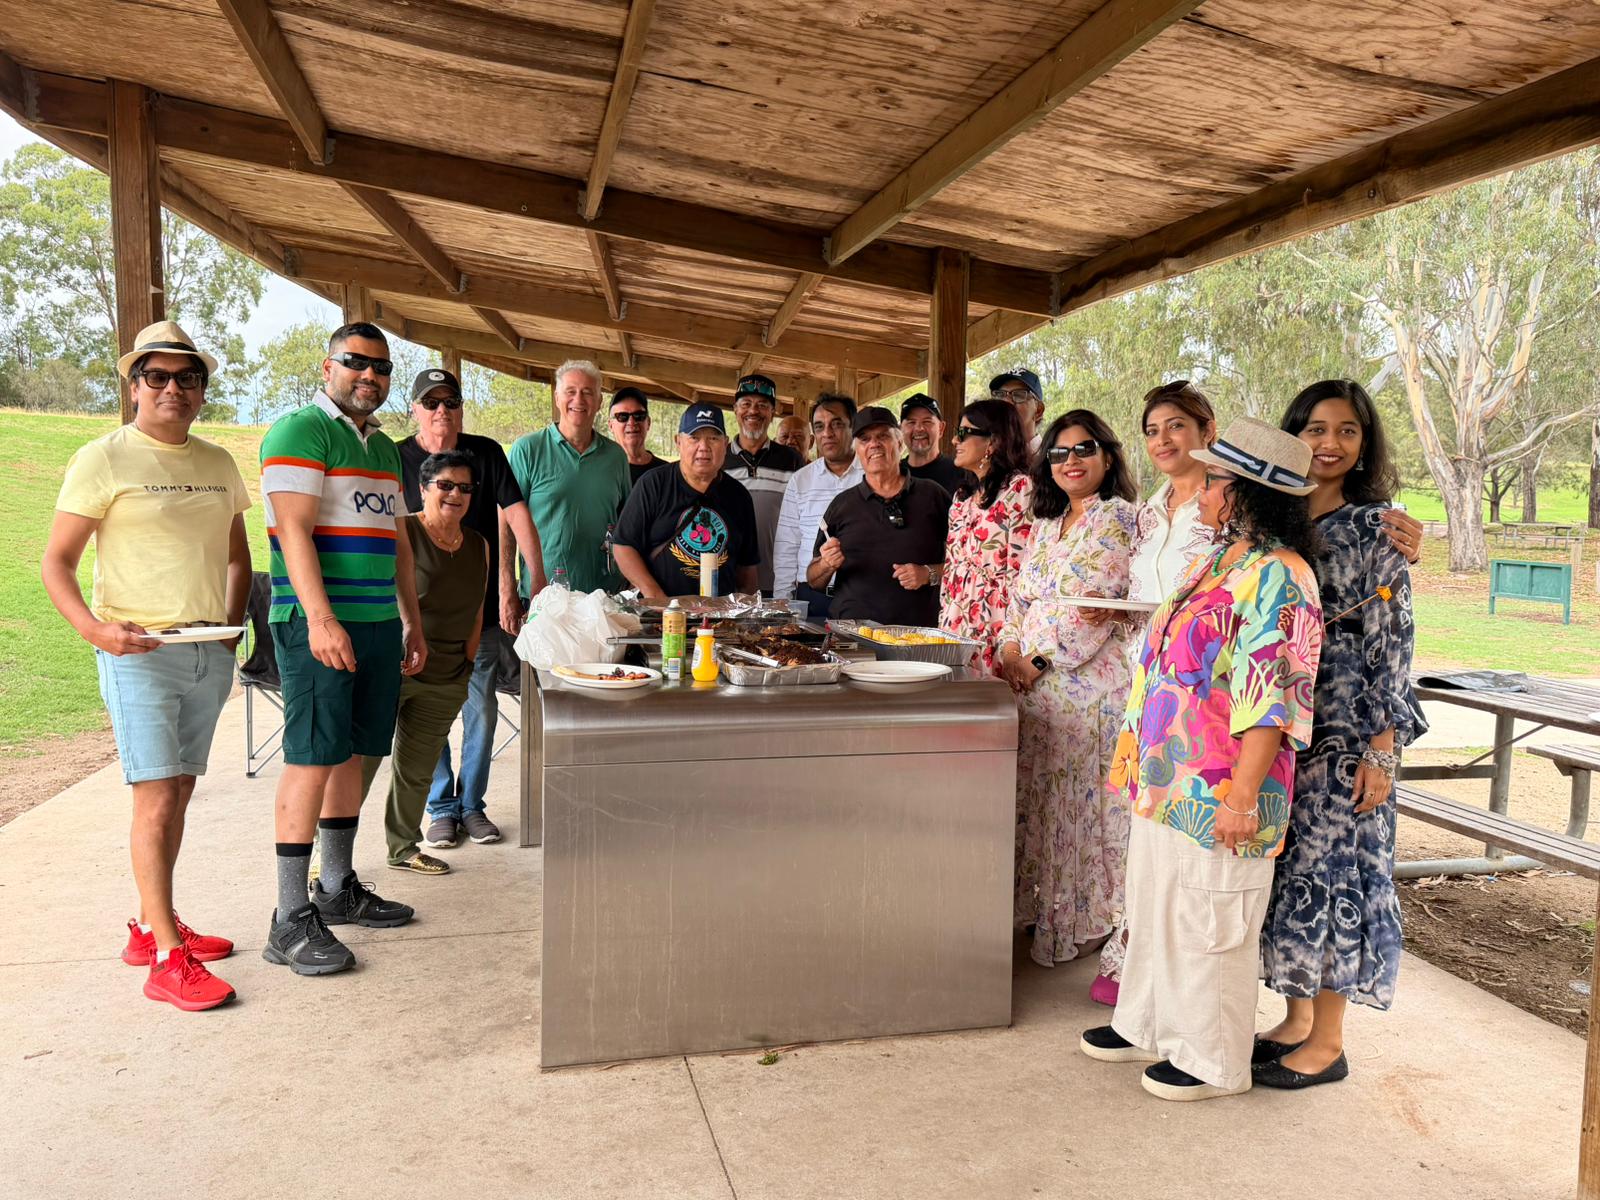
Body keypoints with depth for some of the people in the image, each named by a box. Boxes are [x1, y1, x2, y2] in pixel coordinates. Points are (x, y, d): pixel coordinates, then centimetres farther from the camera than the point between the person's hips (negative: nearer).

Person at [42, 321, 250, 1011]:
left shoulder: (218, 464, 12)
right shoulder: (104, 460, -4)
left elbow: (237, 556, 22)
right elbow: (55, 561, -5)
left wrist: (232, 626, 9)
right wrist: (92, 627, -21)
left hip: (209, 654, 6)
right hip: (137, 651, -6)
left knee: (178, 793, 13)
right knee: (157, 798, -9)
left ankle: (151, 927, 26)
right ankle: (167, 957, -3)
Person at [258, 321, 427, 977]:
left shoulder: (383, 446, 21)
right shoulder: (301, 431, -6)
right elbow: (294, 530, -16)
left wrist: (412, 623, 22)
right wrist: (321, 617, -25)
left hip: (378, 624, 8)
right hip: (320, 623, -8)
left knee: (351, 754, 12)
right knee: (312, 759, -8)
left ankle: (337, 889, 24)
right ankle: (291, 922, -3)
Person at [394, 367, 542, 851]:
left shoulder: (486, 453, 3)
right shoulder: (397, 459, -1)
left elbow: (517, 515, -2)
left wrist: (539, 582, -11)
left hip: (482, 607, 1)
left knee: (481, 710, 6)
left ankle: (472, 804, 20)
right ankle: (442, 808, 17)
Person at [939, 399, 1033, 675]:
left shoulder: (1020, 489, -7)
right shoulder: (964, 495, 17)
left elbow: (1024, 569, -14)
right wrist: (944, 623, 10)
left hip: (995, 631, -7)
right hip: (955, 628, 7)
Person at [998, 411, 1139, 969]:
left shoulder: (1119, 519, -8)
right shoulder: (1046, 524, 17)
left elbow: (1096, 607, -16)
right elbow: (1020, 595, 17)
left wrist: (1038, 661, -14)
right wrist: (1011, 651, 0)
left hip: (1088, 681, -7)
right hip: (1033, 686, 7)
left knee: (1078, 800, 0)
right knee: (1036, 799, 12)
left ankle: (1077, 924, 14)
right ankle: (1037, 909, 25)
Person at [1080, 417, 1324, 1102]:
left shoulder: (1277, 576, -18)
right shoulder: (1218, 563, 12)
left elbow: (1271, 699, -22)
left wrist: (1242, 796, -23)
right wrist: (1140, 754, 22)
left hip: (1218, 790, -9)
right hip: (1166, 781, 9)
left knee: (1208, 925, 6)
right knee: (1154, 908, 20)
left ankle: (1213, 1061, 24)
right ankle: (1148, 1027, 37)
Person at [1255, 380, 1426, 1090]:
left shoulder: (1376, 529, -5)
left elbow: (1392, 644, -8)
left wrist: (1383, 748, -13)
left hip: (1342, 730, -5)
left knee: (1328, 869, 0)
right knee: (1286, 867, 11)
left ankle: (1327, 1041, 13)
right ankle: (1296, 1018, 25)